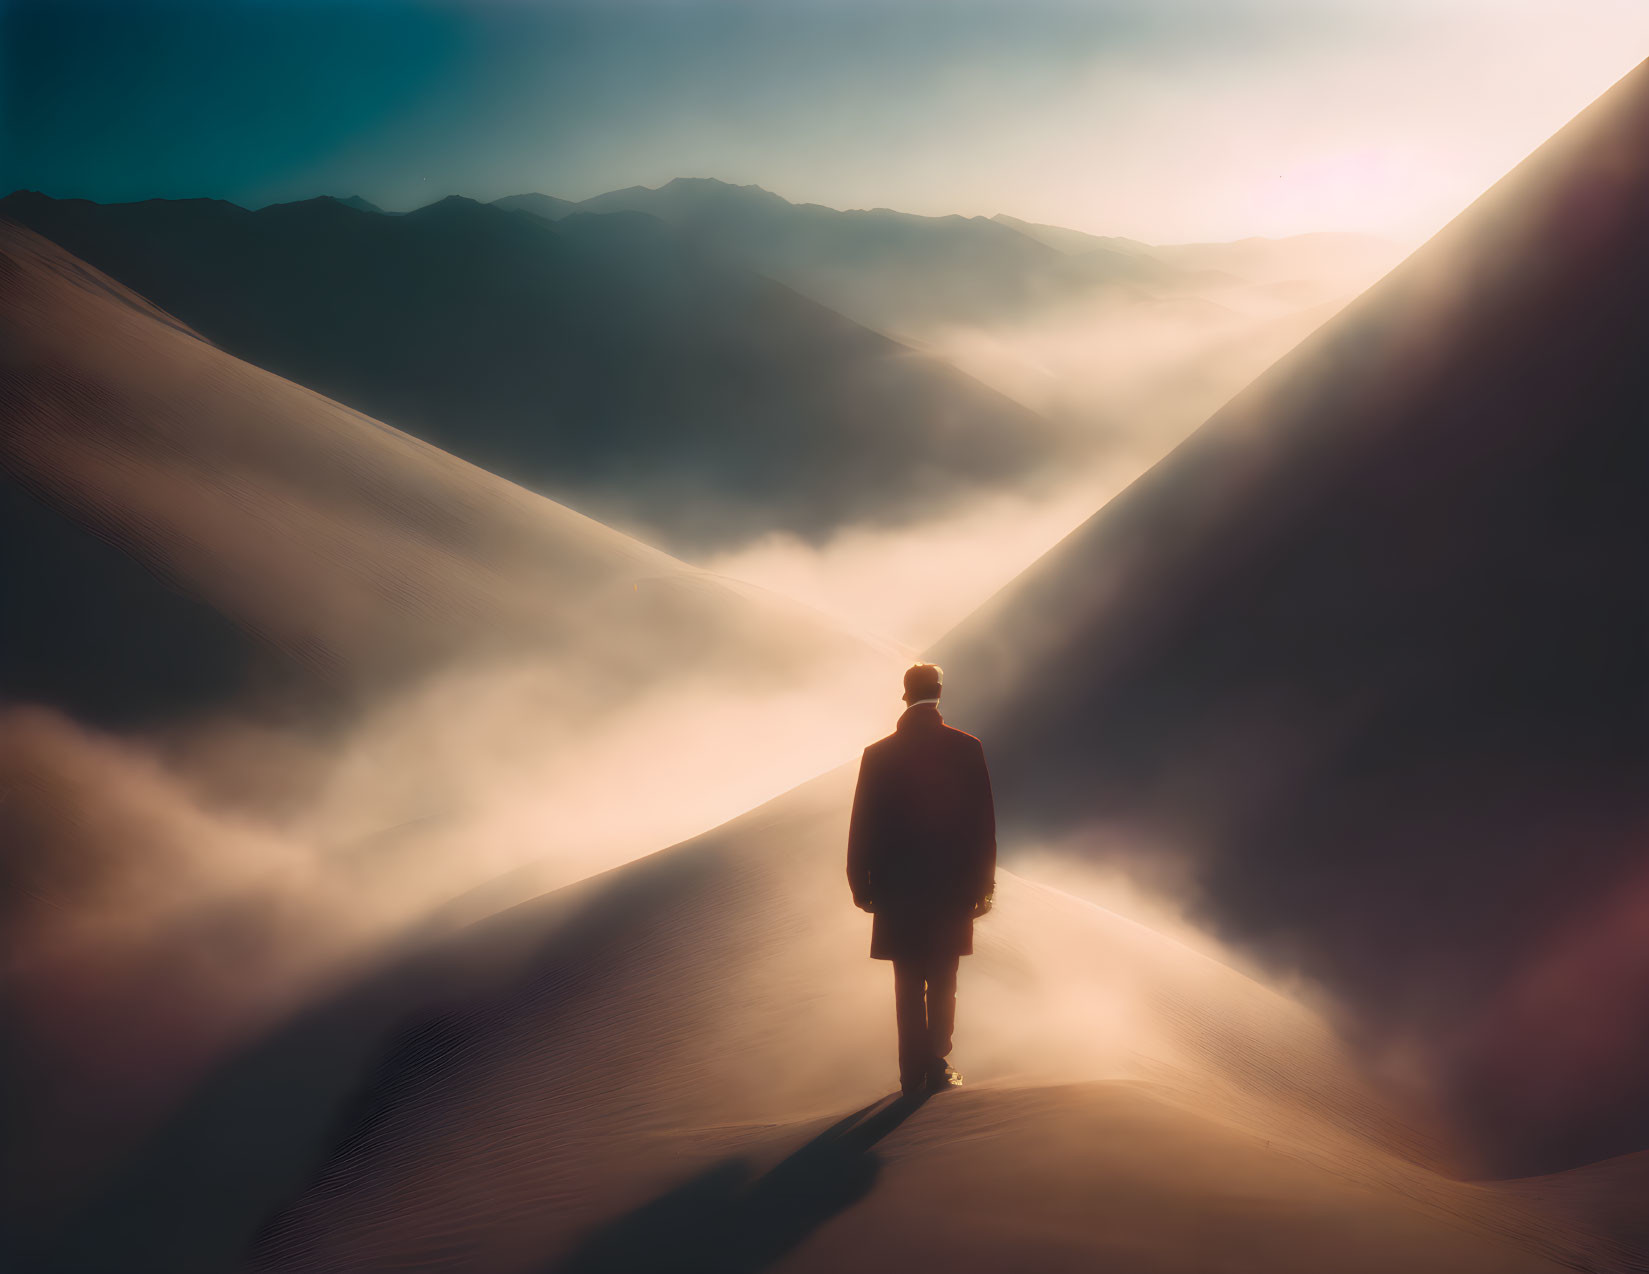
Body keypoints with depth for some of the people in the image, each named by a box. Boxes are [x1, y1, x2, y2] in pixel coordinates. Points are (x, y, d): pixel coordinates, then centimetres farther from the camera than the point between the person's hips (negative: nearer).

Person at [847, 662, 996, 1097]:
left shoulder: (878, 754, -2)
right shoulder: (966, 747, -4)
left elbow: (862, 827, 1)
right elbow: (983, 822, -2)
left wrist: (862, 885, 9)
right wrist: (983, 884, 5)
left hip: (898, 887, 1)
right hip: (952, 888, 0)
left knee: (908, 987, 8)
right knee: (943, 985, 10)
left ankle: (914, 1073, 7)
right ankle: (937, 1067, 7)